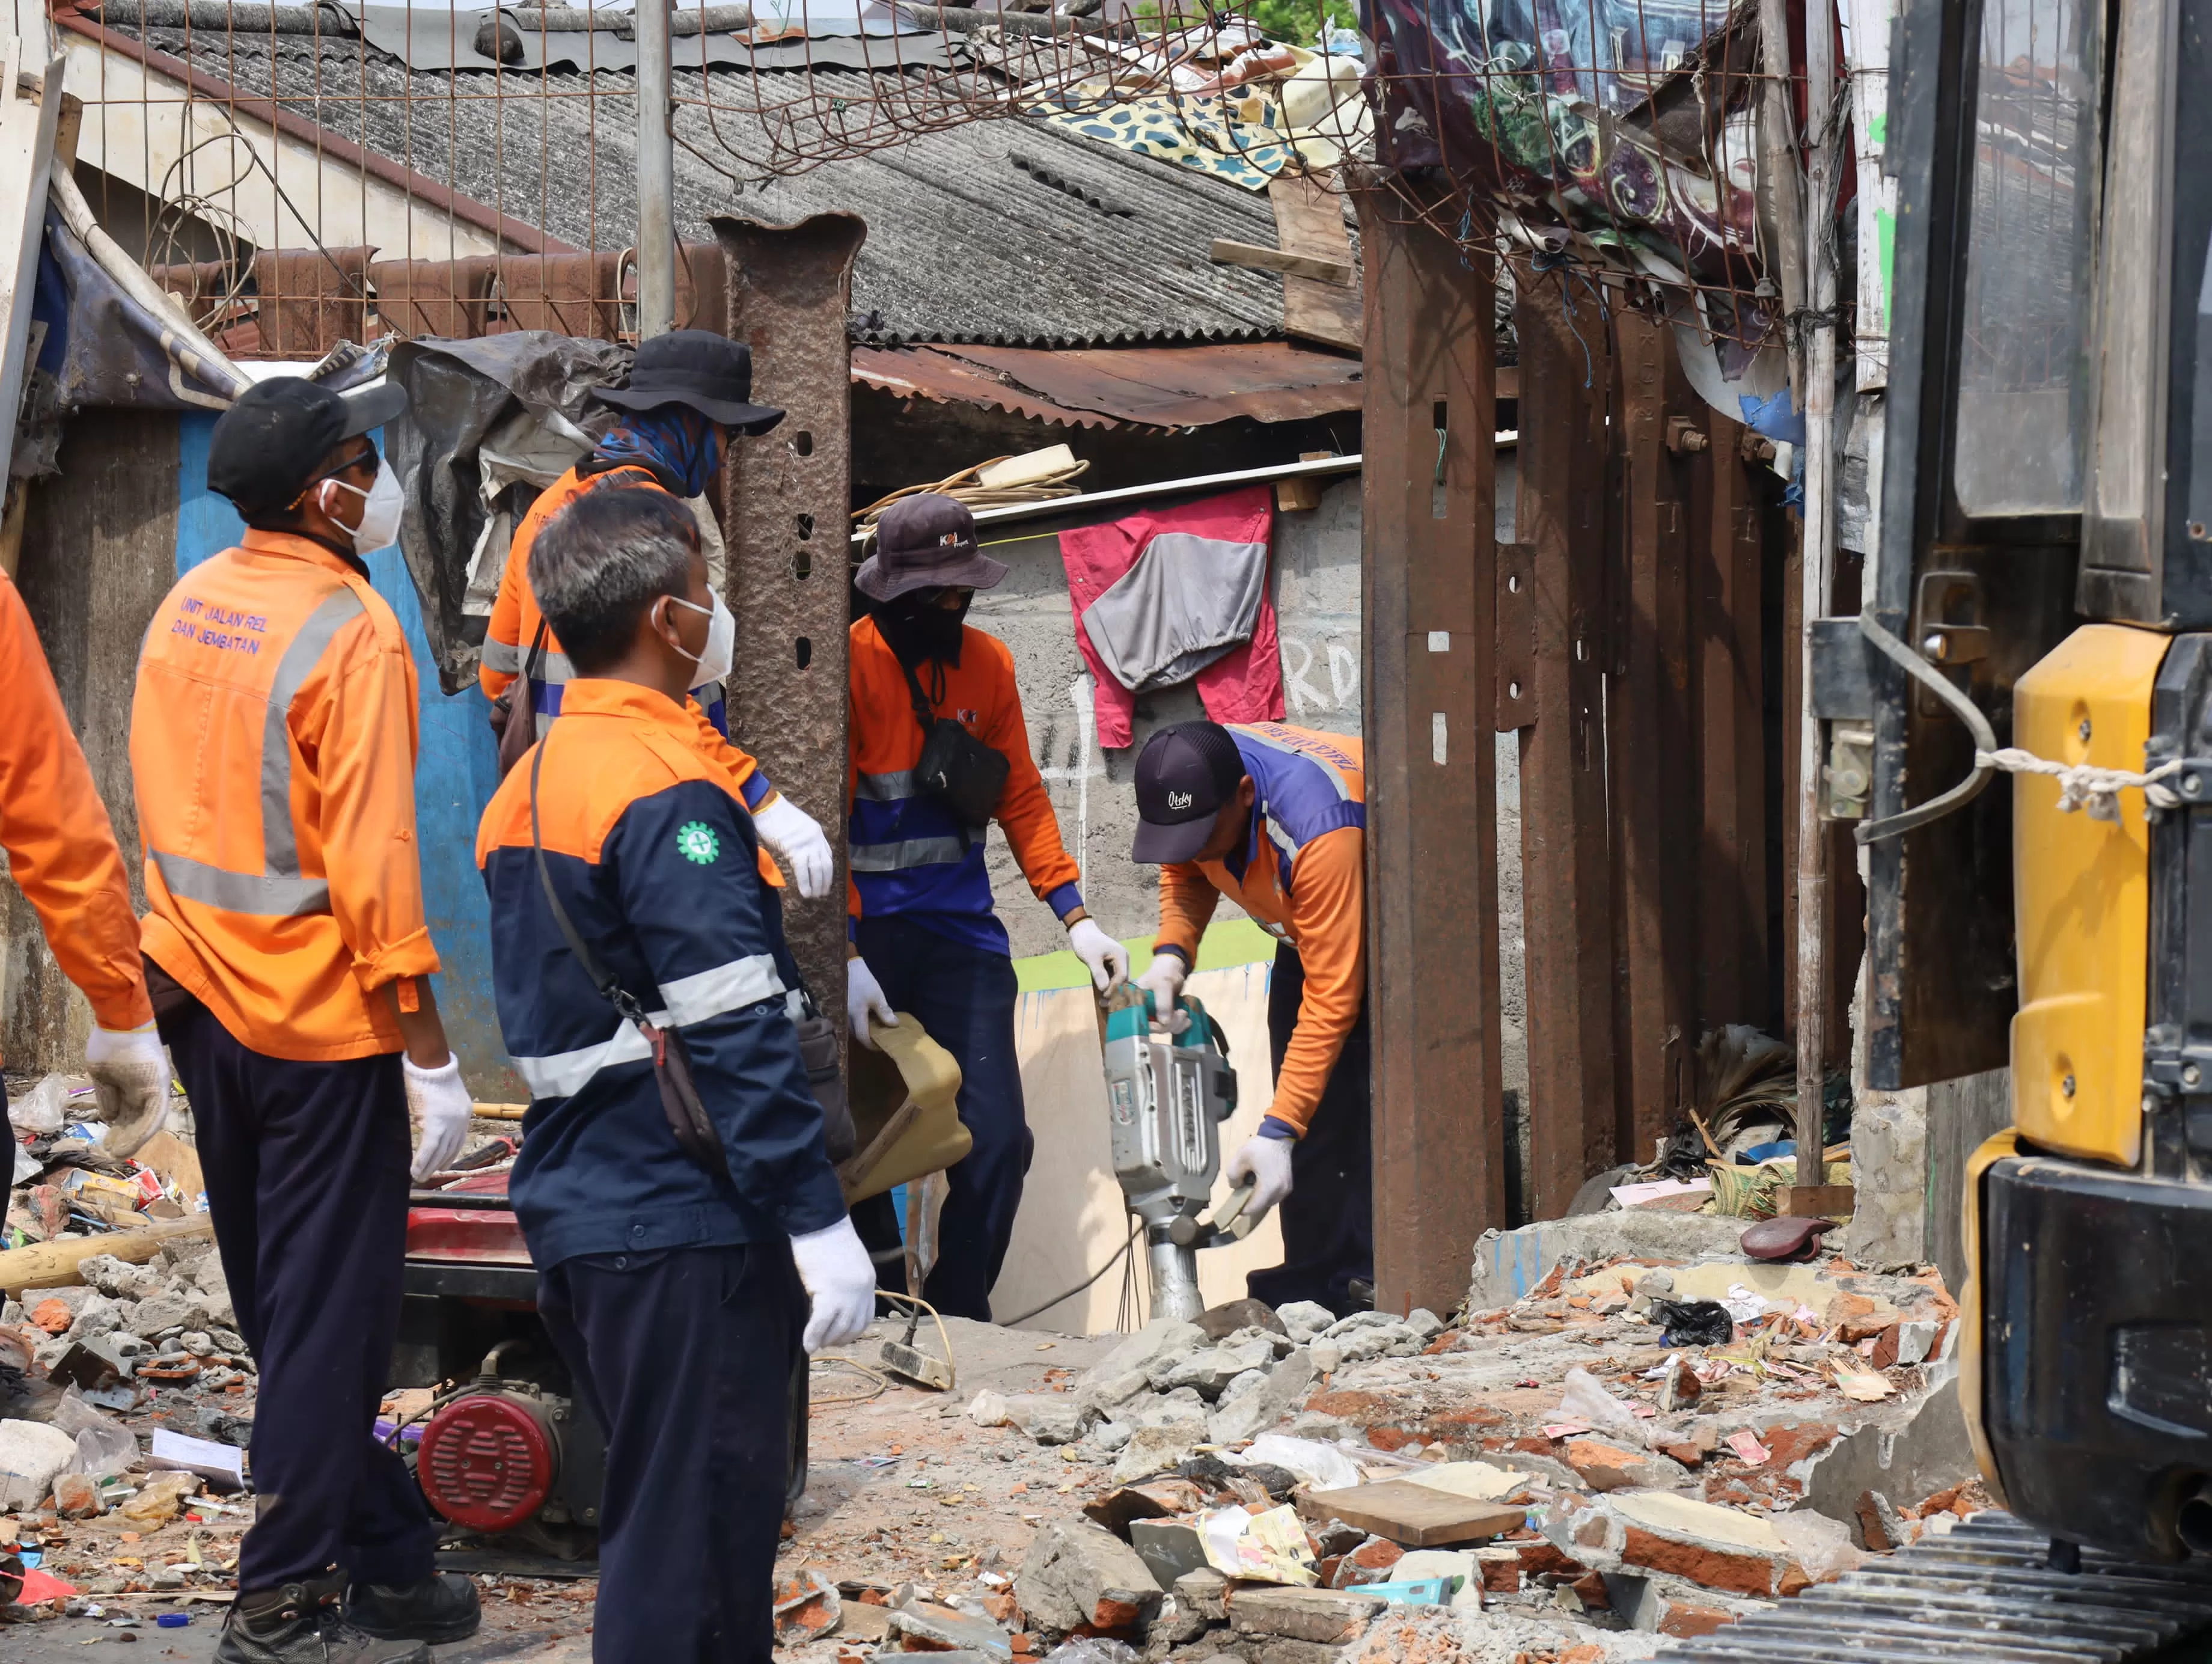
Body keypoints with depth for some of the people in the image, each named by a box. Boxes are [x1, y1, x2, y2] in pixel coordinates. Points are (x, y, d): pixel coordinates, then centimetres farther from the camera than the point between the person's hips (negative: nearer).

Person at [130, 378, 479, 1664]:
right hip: (321, 1023, -8)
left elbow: (163, 800, 11)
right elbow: (375, 866, -20)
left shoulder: (190, 605, 5)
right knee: (330, 1311, 1)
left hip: (207, 1004, 8)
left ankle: (386, 1555, 25)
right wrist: (432, 1055, -16)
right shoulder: (352, 636, -17)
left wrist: (154, 975, 19)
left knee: (286, 1302, 14)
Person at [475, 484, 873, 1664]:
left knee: (653, 1515, 18)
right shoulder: (667, 787, -16)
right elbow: (735, 1028, -21)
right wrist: (819, 1221, -20)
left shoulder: (526, 784, 13)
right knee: (692, 1550, -6)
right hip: (680, 1231, -10)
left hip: (573, 1208, 10)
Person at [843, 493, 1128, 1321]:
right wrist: (846, 957, -19)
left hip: (963, 931, 4)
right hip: (868, 931, -4)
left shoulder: (988, 664, 7)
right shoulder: (851, 664, -9)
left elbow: (1020, 798, 12)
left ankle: (959, 1319, 12)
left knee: (997, 1141, -2)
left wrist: (1075, 916, 2)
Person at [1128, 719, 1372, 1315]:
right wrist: (1171, 953, -19)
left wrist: (1276, 1132, -40)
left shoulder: (1314, 827, -42)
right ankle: (1315, 1282, 4)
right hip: (1306, 921, 7)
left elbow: (1332, 997, -39)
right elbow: (1184, 871, 3)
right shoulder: (1187, 786, -22)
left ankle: (1372, 1282, -21)